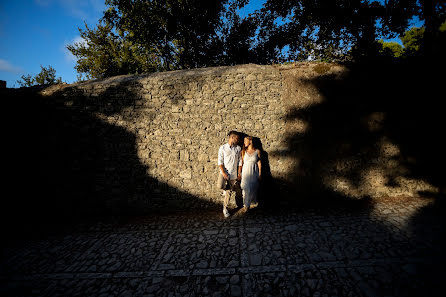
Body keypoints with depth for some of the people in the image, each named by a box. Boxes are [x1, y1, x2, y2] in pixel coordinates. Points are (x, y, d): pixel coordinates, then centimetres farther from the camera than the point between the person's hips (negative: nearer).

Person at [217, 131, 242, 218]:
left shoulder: (238, 148, 3)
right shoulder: (223, 148, -5)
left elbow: (240, 161, 7)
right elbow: (220, 162, -7)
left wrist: (239, 173, 3)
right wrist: (223, 172, -16)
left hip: (233, 174, 2)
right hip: (224, 172, -1)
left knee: (229, 193, 7)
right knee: (220, 186, -22)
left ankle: (225, 208, 24)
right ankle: (226, 188, 13)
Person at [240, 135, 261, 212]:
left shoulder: (257, 151, -3)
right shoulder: (243, 151, 1)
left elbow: (259, 163, 1)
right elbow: (242, 162, 5)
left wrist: (260, 174, 2)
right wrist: (240, 173, 4)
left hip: (254, 173, 0)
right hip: (245, 172, 0)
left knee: (253, 189, 8)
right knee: (246, 189, -2)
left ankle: (247, 204, 30)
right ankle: (246, 204, 16)